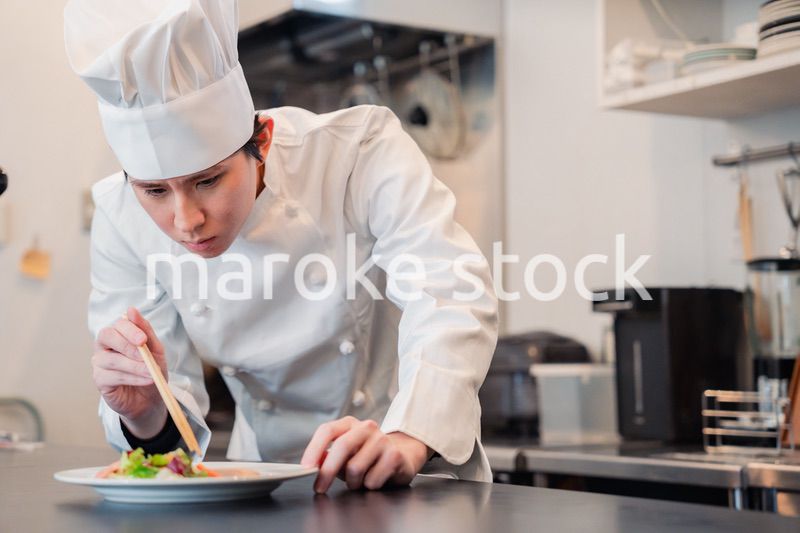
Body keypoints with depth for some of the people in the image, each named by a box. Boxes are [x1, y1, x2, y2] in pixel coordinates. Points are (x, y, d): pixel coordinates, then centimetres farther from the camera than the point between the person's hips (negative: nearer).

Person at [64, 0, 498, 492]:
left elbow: (449, 295, -30)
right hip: (265, 485, 3)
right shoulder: (120, 220, -11)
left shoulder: (362, 149, -20)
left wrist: (409, 440, -46)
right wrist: (145, 413, -28)